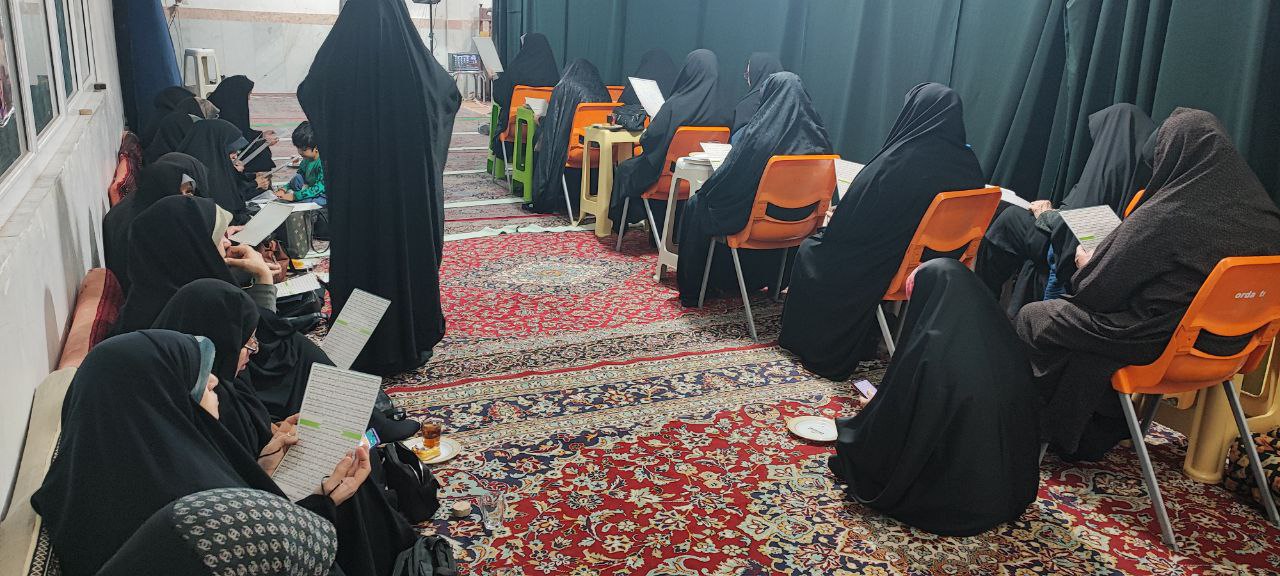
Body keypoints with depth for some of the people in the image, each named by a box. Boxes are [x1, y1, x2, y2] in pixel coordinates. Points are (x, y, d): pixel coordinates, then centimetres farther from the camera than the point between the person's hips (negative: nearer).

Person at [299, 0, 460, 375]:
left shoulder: (336, 56, -7)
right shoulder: (414, 59, -10)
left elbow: (308, 95, 14)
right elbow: (451, 93, 9)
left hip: (353, 183, 1)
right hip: (409, 180, -1)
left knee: (357, 253, 11)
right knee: (409, 250, 11)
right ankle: (412, 341, 21)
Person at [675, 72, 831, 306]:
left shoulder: (759, 133, -23)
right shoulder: (817, 134, -7)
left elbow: (731, 174, -15)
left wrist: (705, 191, 6)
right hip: (797, 220, 6)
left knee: (697, 206, 20)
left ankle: (692, 289, 25)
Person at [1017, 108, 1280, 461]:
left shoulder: (1162, 217, -24)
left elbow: (1100, 290, -14)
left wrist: (1085, 263, 9)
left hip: (1158, 342, -8)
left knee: (1031, 319, 7)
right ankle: (1098, 431, 33)